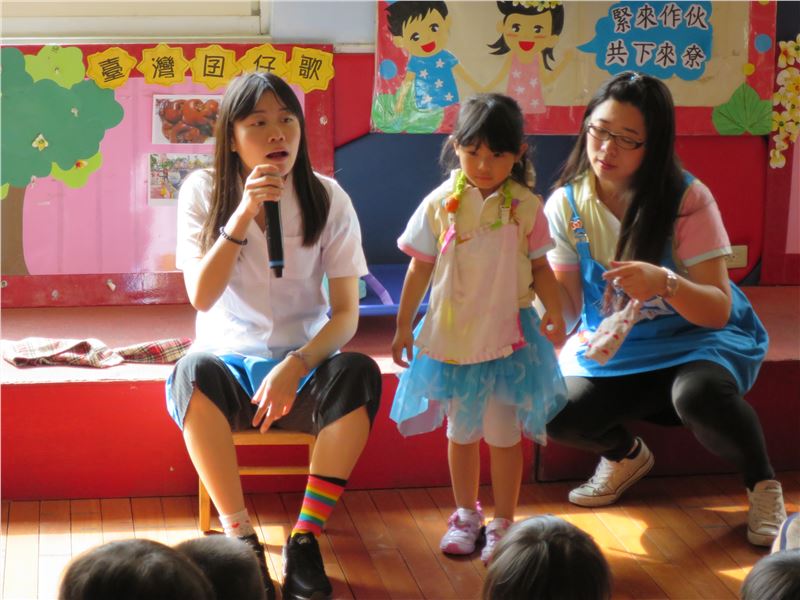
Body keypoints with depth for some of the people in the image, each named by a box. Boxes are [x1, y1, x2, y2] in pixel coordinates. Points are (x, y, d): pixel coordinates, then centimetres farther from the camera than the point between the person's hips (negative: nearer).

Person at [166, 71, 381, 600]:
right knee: (194, 372, -34)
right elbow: (202, 297, -15)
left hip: (303, 365, 0)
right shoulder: (204, 191, -4)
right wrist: (243, 215, -26)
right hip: (230, 364, 0)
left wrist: (295, 366, -27)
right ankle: (242, 540, -25)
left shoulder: (327, 198, -5)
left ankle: (305, 540, -23)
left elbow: (346, 313, -9)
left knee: (360, 373, -31)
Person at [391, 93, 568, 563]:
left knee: (504, 432, 4)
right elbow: (420, 268, 2)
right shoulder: (441, 204, -4)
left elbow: (540, 268, 1)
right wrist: (404, 325, 5)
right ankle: (467, 515, 32)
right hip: (451, 334, 2)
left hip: (507, 335, -2)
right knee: (460, 430, 15)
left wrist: (555, 313, -10)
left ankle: (503, 523, 19)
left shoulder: (526, 206, -6)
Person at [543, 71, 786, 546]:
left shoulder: (688, 199, -17)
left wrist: (665, 283, -39)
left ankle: (763, 484, -4)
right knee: (555, 413, -23)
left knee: (698, 393, -37)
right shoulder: (567, 204, -7)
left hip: (696, 339, -3)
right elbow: (566, 310, -12)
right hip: (610, 346, 3)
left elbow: (718, 310, -19)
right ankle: (627, 454, 15)